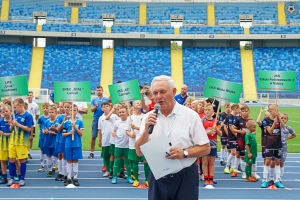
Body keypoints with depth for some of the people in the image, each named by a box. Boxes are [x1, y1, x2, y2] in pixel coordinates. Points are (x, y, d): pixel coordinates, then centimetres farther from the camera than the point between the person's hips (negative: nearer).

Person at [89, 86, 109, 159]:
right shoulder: (94, 100, 8)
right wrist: (95, 106, -18)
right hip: (95, 119, 1)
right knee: (93, 136, 5)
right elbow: (92, 109, 2)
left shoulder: (106, 99, 3)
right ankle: (92, 152, 12)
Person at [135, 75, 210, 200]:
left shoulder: (190, 115, -7)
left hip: (185, 177, -2)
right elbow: (139, 152, 0)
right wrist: (146, 130, -15)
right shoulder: (149, 118, 1)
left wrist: (184, 153, -20)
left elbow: (205, 148, -4)